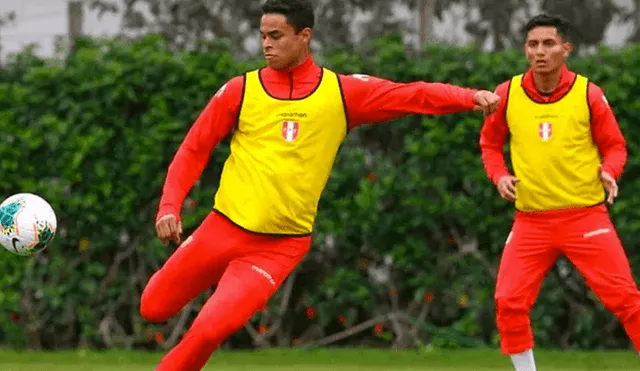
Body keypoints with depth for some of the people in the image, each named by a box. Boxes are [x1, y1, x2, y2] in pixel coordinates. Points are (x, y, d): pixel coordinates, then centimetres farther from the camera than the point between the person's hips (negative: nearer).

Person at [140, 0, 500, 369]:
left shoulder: (342, 92, -2)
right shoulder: (240, 90, -1)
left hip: (280, 246, -2)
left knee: (210, 329, -17)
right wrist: (169, 206, -8)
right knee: (155, 308, 11)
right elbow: (194, 149, 4)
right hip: (223, 229, 2)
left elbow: (415, 95, -7)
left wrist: (471, 97, -22)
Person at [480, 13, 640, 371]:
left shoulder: (588, 93, -6)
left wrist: (609, 172, -16)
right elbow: (490, 142, 16)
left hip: (586, 216, -2)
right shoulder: (507, 94, -1)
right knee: (509, 303, -4)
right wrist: (500, 176, -2)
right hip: (531, 221, 2)